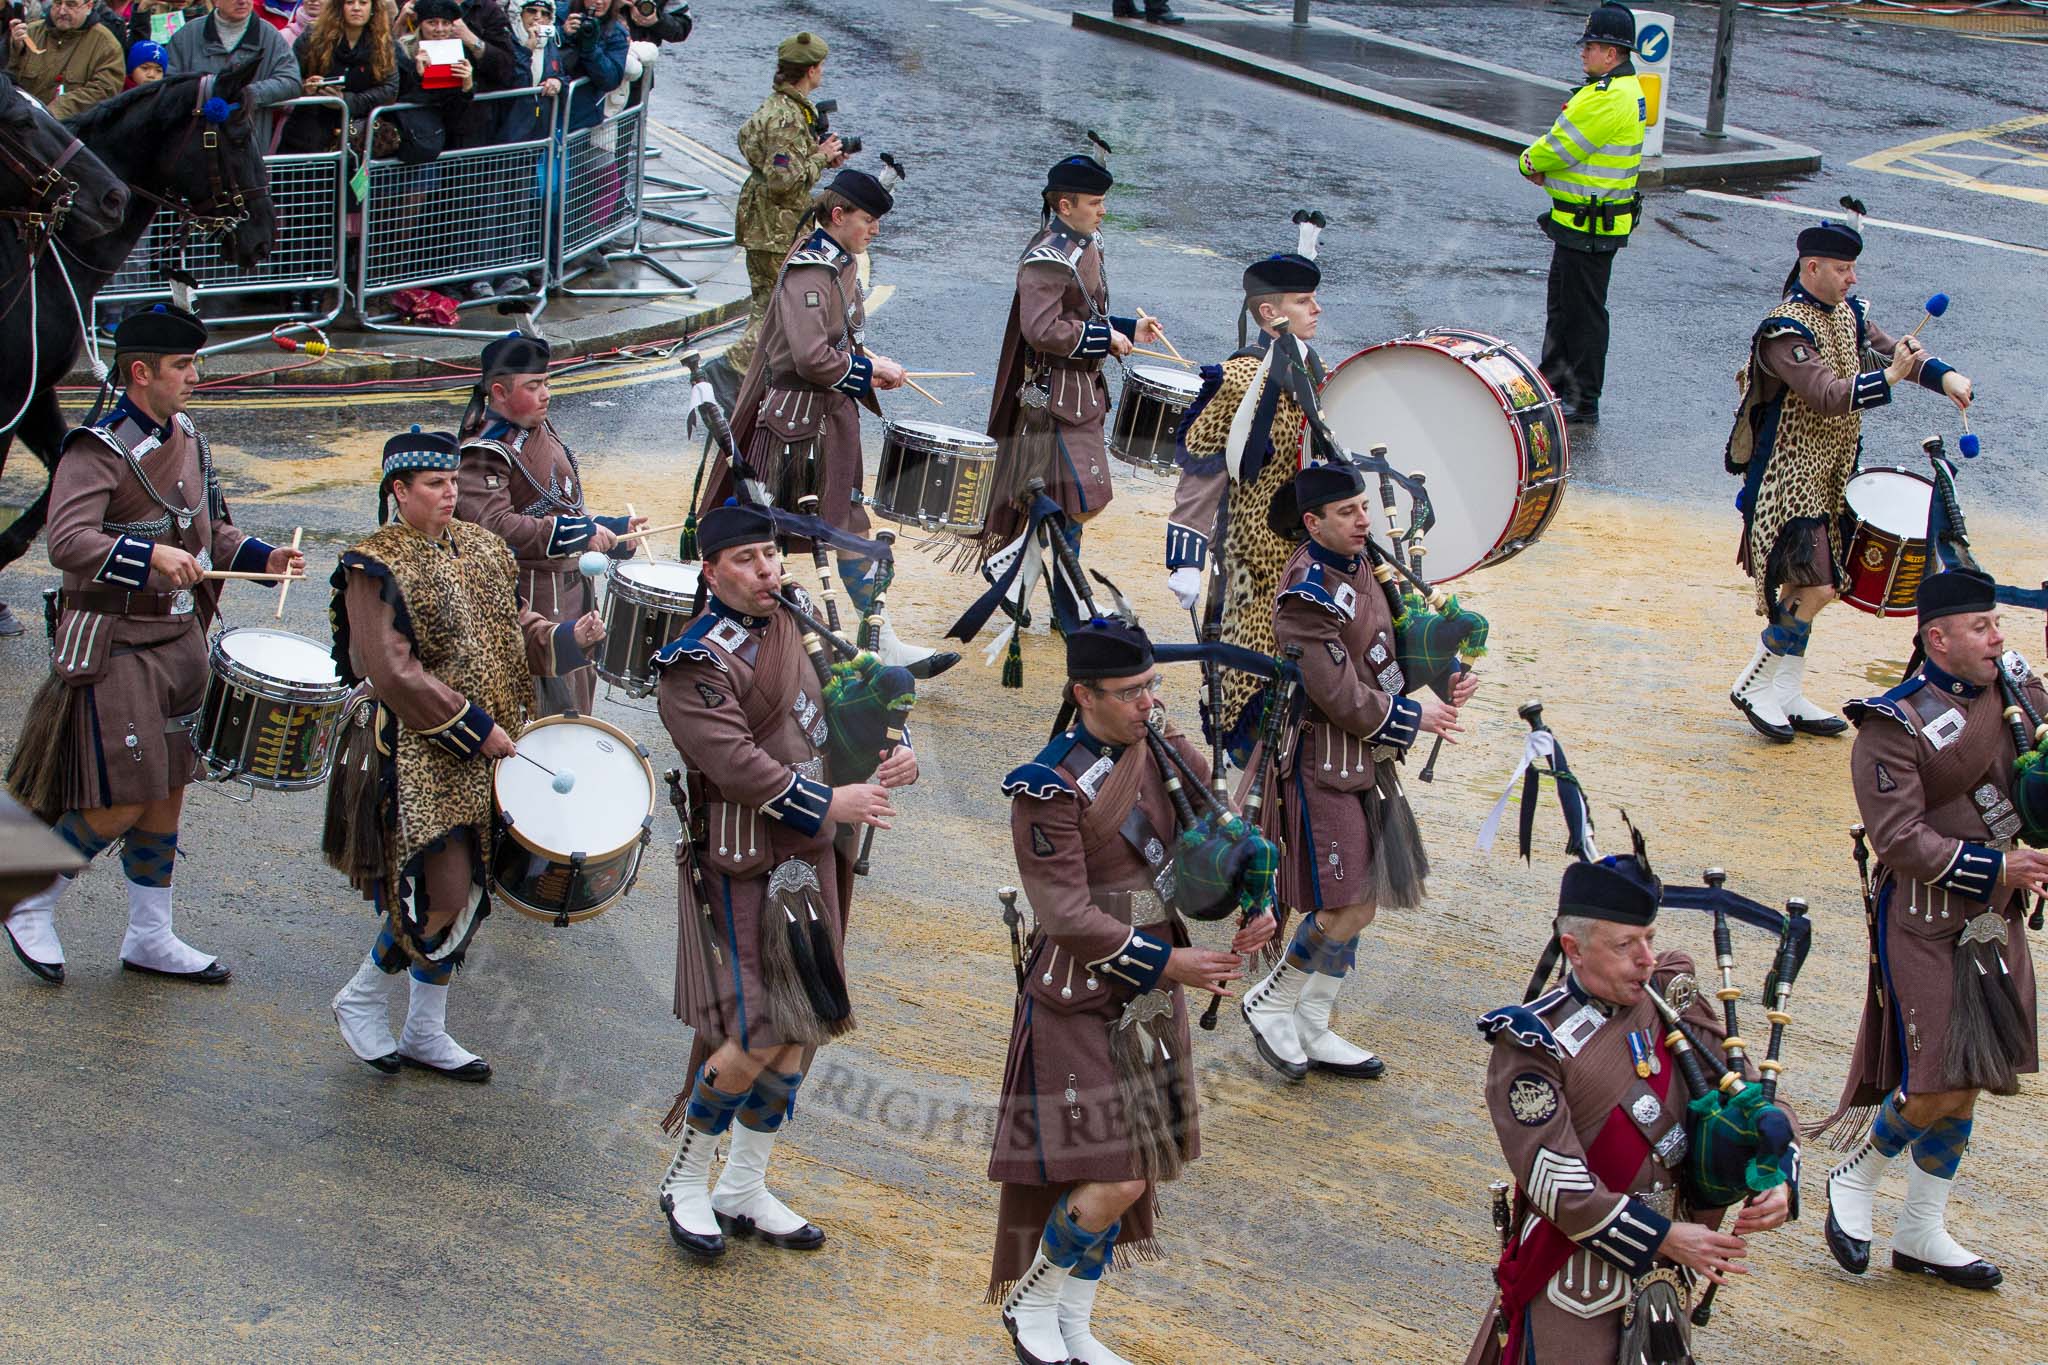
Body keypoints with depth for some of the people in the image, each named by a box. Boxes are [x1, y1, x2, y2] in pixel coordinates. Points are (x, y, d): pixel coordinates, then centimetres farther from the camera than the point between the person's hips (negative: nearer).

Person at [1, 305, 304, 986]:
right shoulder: (96, 452, -16)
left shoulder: (188, 440, 9)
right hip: (116, 649, -8)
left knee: (168, 794, 12)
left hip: (181, 642, 8)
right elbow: (67, 541, -29)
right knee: (122, 804, -8)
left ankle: (151, 937, 24)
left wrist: (262, 558, 3)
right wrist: (150, 557, -39)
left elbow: (211, 528, 20)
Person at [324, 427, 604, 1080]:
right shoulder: (375, 568, -12)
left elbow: (512, 627, 16)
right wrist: (473, 728, -20)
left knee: (466, 893, 10)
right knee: (444, 893, -13)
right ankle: (362, 1000, 10)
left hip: (483, 755, 7)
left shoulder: (479, 547, 10)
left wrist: (567, 636, -6)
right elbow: (393, 673, -18)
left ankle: (426, 1032, 22)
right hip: (416, 752, -7)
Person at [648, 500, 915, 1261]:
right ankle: (685, 1187, 11)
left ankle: (744, 1193, 25)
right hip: (743, 872, -8)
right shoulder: (698, 664, -15)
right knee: (756, 1040, -10)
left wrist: (894, 752, -6)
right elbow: (734, 761, -24)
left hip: (810, 865, 8)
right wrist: (827, 805, -23)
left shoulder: (800, 627, 8)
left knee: (801, 1032, 11)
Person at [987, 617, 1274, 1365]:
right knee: (1111, 1182, -10)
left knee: (1129, 1174, 13)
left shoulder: (1168, 755, 2)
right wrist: (1168, 963, -21)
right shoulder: (1050, 789, -19)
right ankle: (1029, 1300, 15)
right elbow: (1068, 919, -21)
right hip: (1080, 1004, -7)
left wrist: (1252, 909, -11)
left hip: (1150, 1000, 7)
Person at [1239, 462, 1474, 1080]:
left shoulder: (1362, 563, 6)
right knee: (1345, 910, -9)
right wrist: (1415, 717, -11)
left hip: (1369, 763, 9)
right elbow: (1341, 698, -23)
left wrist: (1446, 679, -1)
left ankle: (1310, 1030, 24)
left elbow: (1386, 652, 18)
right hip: (1325, 767, -9)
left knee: (1360, 908, 13)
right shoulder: (1308, 594, -21)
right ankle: (1268, 1005, 12)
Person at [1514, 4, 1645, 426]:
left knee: (1584, 312, -3)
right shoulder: (1625, 88, 11)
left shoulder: (1608, 99, -24)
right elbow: (1566, 139, 15)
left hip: (1590, 228, -11)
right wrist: (1545, 167, -1)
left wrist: (1530, 162, -1)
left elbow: (1560, 146, -20)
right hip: (1584, 221, 11)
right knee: (1561, 303, 21)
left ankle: (1584, 403, 4)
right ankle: (1554, 380, 34)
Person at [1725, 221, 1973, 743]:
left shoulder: (1848, 314, 8)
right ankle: (1754, 686, 1)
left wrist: (1944, 377, -13)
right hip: (1791, 479, -9)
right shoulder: (1784, 332, -20)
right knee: (1815, 588, -14)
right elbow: (1827, 396, -30)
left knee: (1802, 587, 13)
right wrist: (1888, 377, -38)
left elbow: (1893, 348, 6)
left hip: (1828, 478, 9)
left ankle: (1787, 696, 20)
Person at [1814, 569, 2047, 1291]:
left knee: (1964, 1088, 12)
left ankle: (1922, 1234, 24)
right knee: (1935, 1088, -9)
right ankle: (1853, 1183, 17)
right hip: (1925, 925, -7)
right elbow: (1901, 841, -19)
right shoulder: (1893, 727, -16)